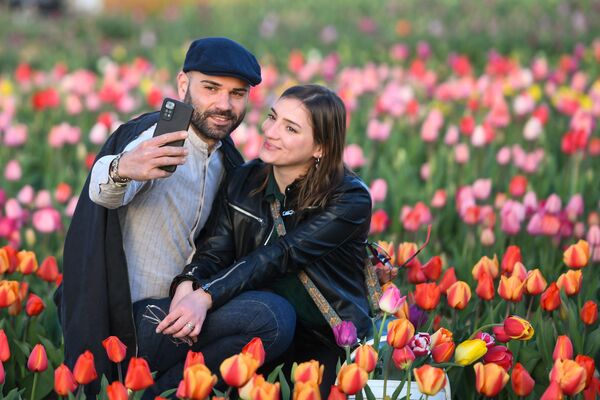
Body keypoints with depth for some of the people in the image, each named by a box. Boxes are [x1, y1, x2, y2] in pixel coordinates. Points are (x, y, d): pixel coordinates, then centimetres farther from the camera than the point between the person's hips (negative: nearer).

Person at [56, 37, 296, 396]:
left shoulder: (225, 158, 14)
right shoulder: (160, 137, -13)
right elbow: (101, 192, -34)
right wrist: (122, 169, -58)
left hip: (166, 310, 9)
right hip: (123, 319, -9)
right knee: (275, 316, -23)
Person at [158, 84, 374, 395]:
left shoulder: (350, 200, -12)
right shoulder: (243, 180, 5)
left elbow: (281, 256, -23)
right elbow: (214, 250, -5)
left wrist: (206, 297, -35)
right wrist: (187, 286, -29)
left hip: (328, 344, -3)